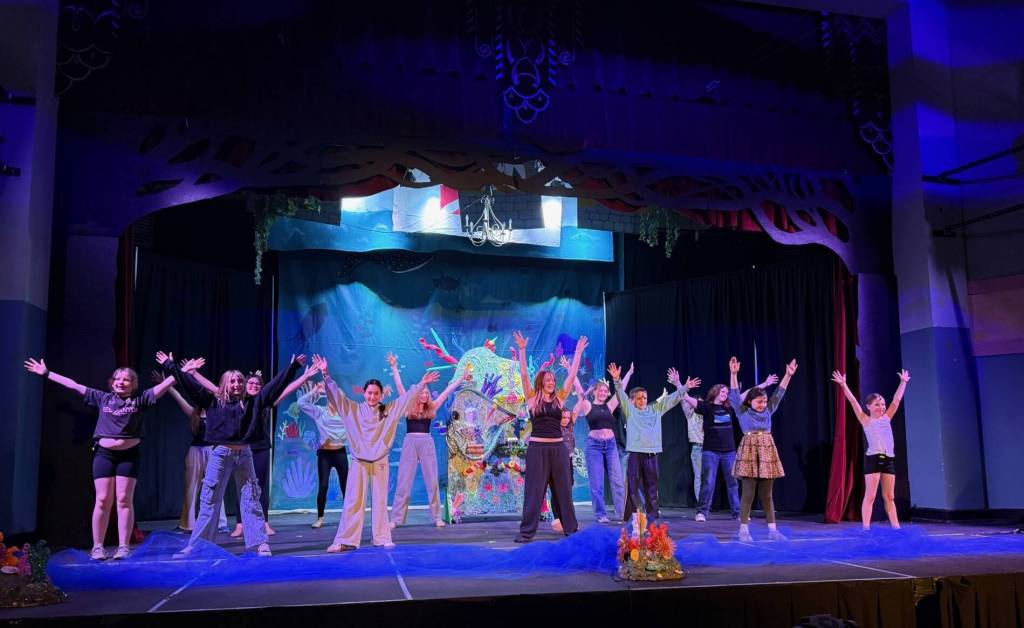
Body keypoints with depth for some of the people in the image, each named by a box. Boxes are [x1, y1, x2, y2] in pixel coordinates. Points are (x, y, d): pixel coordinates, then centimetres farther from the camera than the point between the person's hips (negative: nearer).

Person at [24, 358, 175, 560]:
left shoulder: (139, 399, 2)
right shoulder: (103, 398, 8)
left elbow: (163, 386, -6)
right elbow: (73, 385, 9)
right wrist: (46, 374, 11)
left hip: (128, 455, -1)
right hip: (104, 454, 1)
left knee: (124, 500, -2)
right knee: (103, 500, 1)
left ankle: (123, 547, 1)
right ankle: (97, 547, 8)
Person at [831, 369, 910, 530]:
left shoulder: (886, 418, 14)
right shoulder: (866, 421, 1)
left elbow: (897, 400, 15)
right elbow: (853, 402, -7)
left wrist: (903, 382, 15)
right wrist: (844, 385, -13)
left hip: (889, 459, 5)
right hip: (873, 458, -5)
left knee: (890, 497, 9)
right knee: (870, 496, -5)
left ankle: (895, 526, 12)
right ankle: (866, 528, -6)